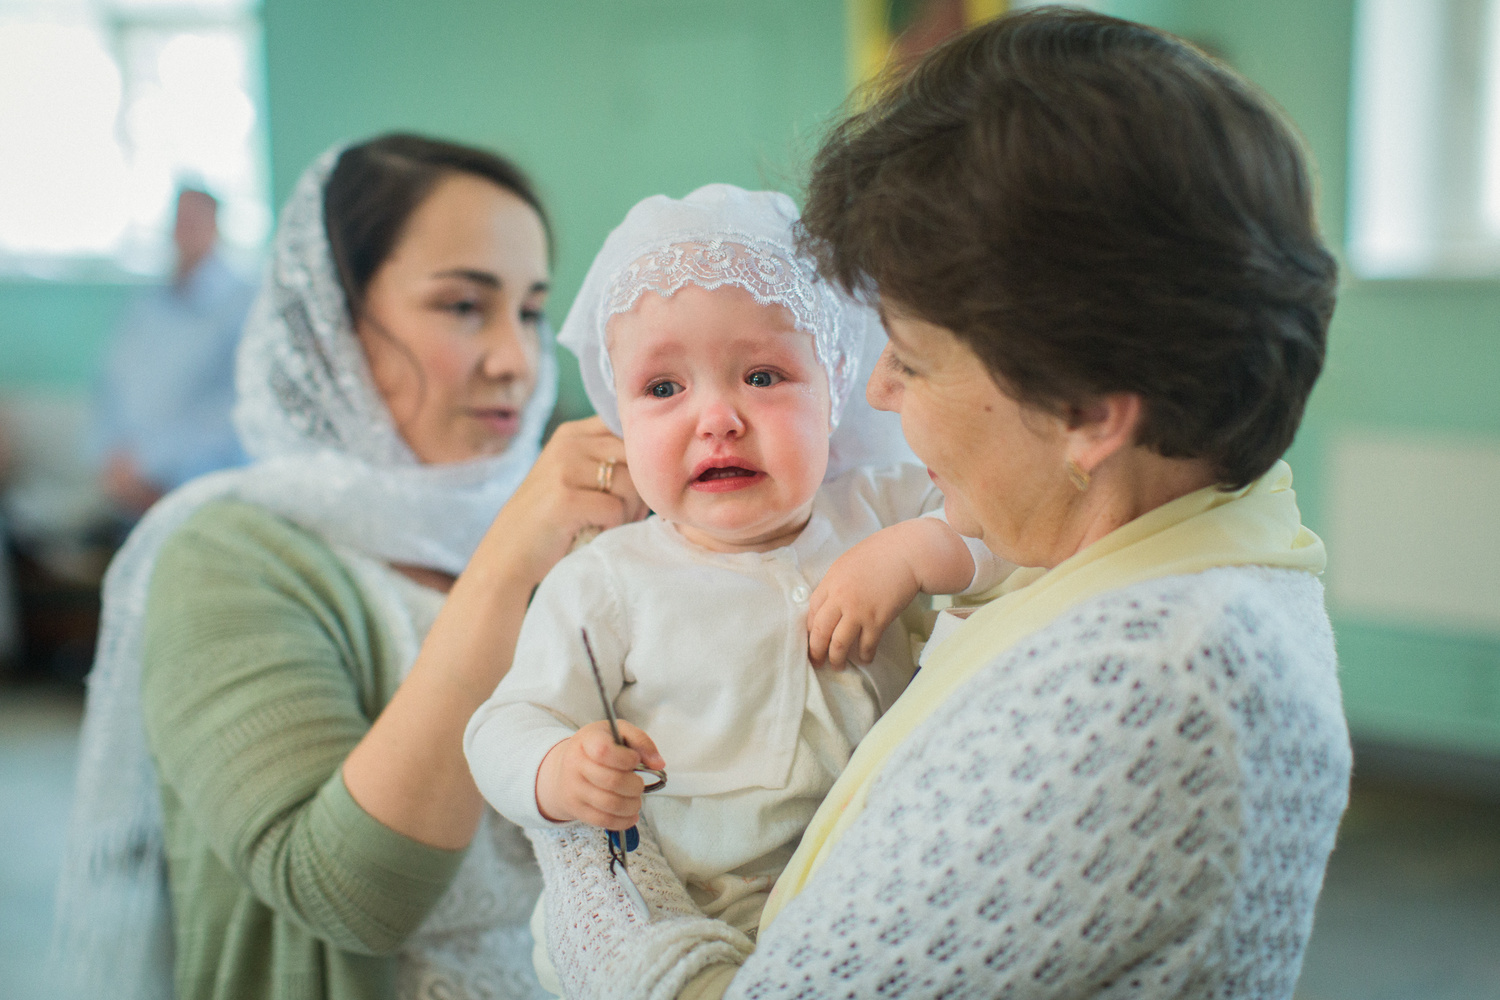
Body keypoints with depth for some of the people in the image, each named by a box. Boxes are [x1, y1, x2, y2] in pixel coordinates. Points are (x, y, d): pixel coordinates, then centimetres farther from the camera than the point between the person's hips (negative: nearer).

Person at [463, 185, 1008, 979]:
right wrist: (561, 773, -22)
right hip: (694, 924, -1)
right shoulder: (604, 585, 0)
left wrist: (914, 556, -12)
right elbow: (506, 727, 1)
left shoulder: (881, 509, 6)